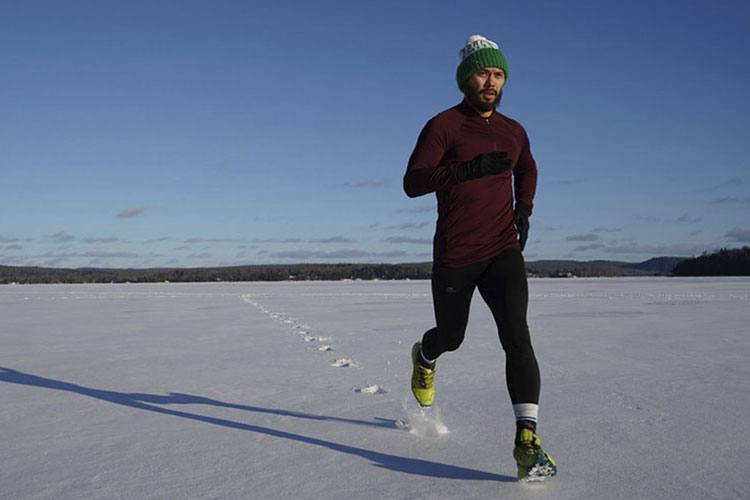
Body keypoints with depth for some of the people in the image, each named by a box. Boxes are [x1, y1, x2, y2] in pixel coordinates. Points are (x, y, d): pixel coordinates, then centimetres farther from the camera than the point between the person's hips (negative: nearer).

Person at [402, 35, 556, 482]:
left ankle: (528, 439, -21)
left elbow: (527, 169, 30)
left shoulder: (514, 132, 9)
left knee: (516, 335, -17)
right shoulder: (443, 126, -8)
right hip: (455, 256, -2)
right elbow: (412, 183, -19)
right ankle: (425, 358, 54)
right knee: (451, 336, 16)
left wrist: (524, 208, 11)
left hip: (504, 252, 3)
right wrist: (465, 169, -33)